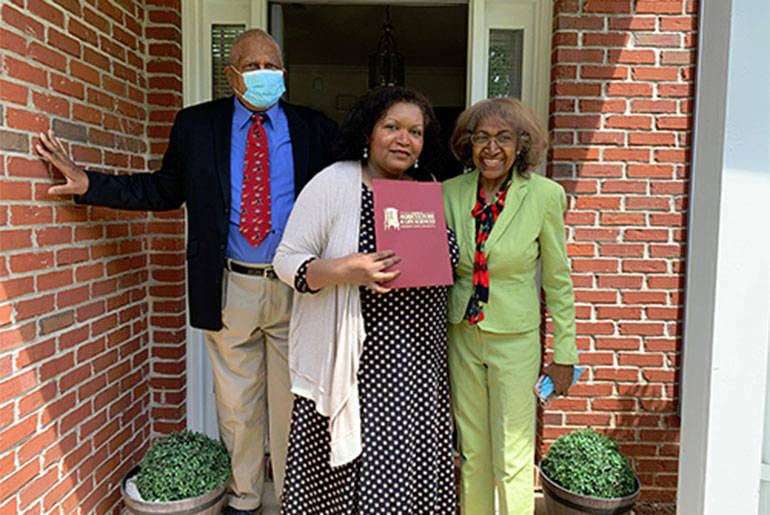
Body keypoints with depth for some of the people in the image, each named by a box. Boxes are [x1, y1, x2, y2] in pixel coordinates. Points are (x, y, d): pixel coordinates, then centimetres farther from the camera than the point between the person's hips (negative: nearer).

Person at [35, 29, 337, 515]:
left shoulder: (317, 129, 2)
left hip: (296, 288, 0)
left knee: (294, 401, 13)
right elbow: (164, 189, 8)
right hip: (229, 289, 1)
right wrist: (87, 183, 1)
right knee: (236, 405, 15)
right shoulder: (196, 125, 5)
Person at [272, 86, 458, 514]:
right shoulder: (333, 184, -7)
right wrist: (345, 271, -24)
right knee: (352, 475, 6)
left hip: (418, 364, 5)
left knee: (409, 472, 13)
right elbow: (286, 262, -8)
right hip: (356, 363, -4)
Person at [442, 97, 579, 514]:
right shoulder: (450, 192, -1)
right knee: (472, 454, 16)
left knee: (513, 459, 7)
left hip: (515, 338, -3)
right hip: (461, 335, 3)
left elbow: (557, 280, -3)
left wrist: (564, 355, -1)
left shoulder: (545, 195, -9)